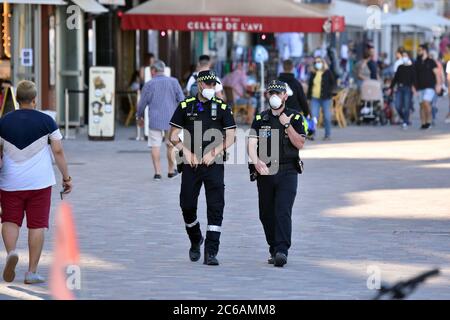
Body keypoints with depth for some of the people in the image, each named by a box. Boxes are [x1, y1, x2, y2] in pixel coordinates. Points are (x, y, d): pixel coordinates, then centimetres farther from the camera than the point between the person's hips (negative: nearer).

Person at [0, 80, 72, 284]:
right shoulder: (46, 121, -5)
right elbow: (58, 151, -4)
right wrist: (66, 177, 5)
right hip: (40, 182, -1)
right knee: (37, 224, 4)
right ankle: (32, 272, 2)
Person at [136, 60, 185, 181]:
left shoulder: (150, 84, -4)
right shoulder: (173, 82, 1)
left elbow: (142, 103, 1)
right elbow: (182, 100, 0)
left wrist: (139, 116, 17)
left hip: (155, 120, -2)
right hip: (171, 120, 2)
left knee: (155, 146, 2)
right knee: (171, 145, 14)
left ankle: (157, 173, -2)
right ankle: (171, 171, 22)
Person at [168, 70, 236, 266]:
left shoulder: (222, 108, 5)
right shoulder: (185, 107, 7)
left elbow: (230, 137, 3)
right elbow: (173, 136, 7)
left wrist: (214, 153, -10)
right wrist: (186, 151, -8)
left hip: (214, 164, -1)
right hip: (191, 163, 1)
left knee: (215, 207, -9)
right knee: (187, 205, 3)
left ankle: (211, 252, -9)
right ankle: (195, 240, 31)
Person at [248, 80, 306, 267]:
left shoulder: (295, 118, 5)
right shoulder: (260, 119, 9)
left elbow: (300, 144, -5)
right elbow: (252, 144, -3)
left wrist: (287, 125, -14)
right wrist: (256, 161, -22)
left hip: (287, 172, -3)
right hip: (264, 172, 3)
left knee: (283, 212, -16)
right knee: (266, 215, 6)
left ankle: (282, 251, -22)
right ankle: (274, 249, 20)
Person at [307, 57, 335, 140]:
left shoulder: (327, 73, 1)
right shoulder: (313, 74, 12)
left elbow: (332, 83, 4)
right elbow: (310, 85, 16)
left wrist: (329, 92, -7)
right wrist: (309, 96, 9)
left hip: (325, 98, -3)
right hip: (315, 98, 3)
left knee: (327, 117, 3)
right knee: (314, 116, -7)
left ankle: (328, 135, 12)